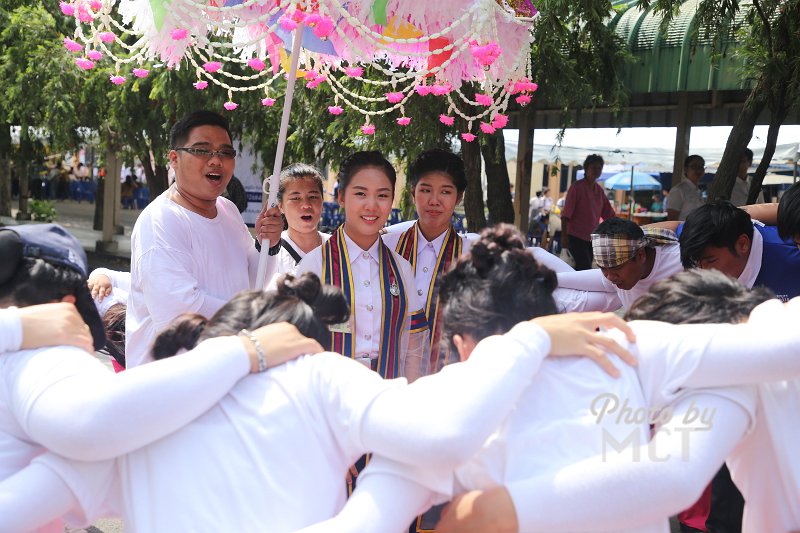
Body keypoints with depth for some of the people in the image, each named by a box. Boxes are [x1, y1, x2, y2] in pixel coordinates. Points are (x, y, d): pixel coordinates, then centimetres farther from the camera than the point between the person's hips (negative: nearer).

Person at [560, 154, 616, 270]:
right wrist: (564, 236, -17)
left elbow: (609, 214, 18)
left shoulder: (599, 191, 13)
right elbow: (566, 214, -11)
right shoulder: (577, 187, -7)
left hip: (591, 239, 7)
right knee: (586, 269, -16)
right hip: (576, 237, -7)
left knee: (581, 270, 7)